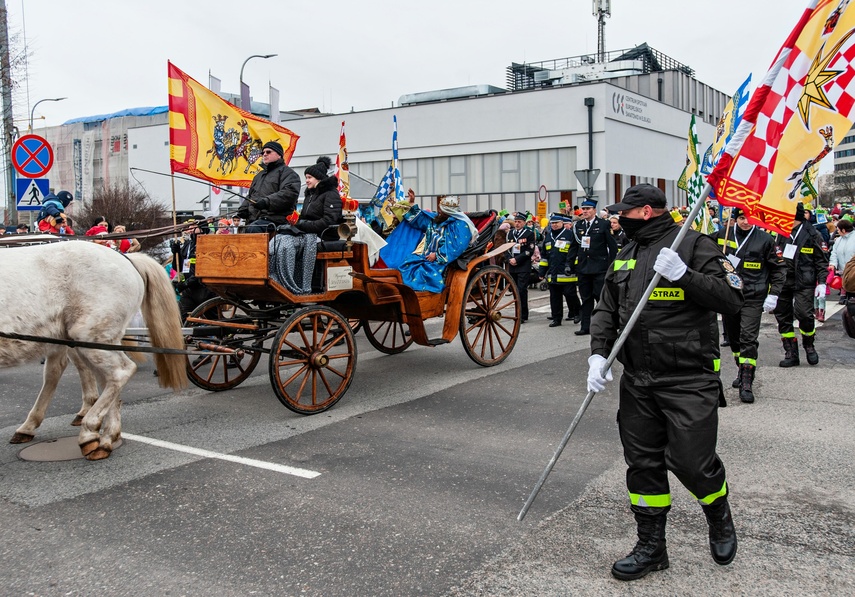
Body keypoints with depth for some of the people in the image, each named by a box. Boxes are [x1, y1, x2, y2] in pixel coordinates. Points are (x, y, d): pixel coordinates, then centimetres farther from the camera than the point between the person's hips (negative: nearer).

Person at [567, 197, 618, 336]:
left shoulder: (603, 224, -2)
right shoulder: (578, 225, 9)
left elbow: (612, 246, -2)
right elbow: (573, 246, 13)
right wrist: (570, 264, 6)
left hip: (600, 268, -4)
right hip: (583, 267, 4)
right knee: (586, 298, 9)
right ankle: (585, 327, 14)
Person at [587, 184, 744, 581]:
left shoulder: (694, 245, -7)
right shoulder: (626, 256, 14)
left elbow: (731, 299, -13)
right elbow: (606, 312, 13)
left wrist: (683, 275, -25)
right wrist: (598, 354, -2)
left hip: (689, 381, -6)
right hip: (637, 381, 6)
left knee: (691, 461, -4)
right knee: (642, 463, 9)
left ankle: (719, 518, 30)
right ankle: (651, 546, 25)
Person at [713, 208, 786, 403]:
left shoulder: (765, 239, -3)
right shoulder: (722, 235, 1)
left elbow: (778, 268, 4)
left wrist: (773, 295, -3)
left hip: (753, 298, -3)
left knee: (748, 339, -12)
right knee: (734, 337, 15)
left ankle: (746, 383, -11)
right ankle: (742, 371, 35)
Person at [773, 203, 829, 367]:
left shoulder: (811, 234, -2)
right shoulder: (781, 233, 8)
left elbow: (821, 260, 2)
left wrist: (822, 282, -5)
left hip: (804, 282, -4)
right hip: (783, 281, 5)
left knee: (804, 313, -14)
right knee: (782, 316, 3)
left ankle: (809, 345, 13)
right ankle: (791, 353, 13)